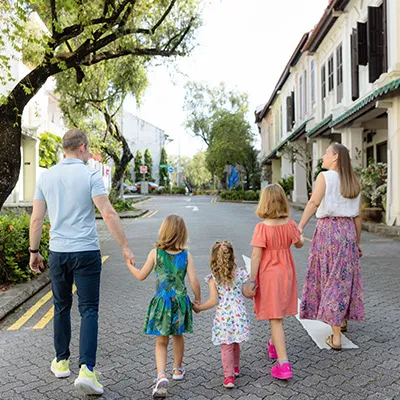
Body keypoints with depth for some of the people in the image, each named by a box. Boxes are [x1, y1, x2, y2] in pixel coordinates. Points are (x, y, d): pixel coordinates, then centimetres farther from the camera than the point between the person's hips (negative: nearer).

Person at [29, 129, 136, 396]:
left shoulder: (47, 176, 5)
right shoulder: (90, 176, -9)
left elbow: (37, 218, 6)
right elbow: (108, 214, -16)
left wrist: (34, 251, 16)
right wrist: (125, 247, -12)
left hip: (58, 253, 4)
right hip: (86, 253, -4)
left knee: (62, 308, 18)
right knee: (89, 310, 1)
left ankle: (62, 362, 29)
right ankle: (86, 369, -7)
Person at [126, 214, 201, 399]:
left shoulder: (155, 253, -7)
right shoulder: (186, 255, -7)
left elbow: (141, 276, 3)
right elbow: (194, 282, -10)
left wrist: (129, 265, 21)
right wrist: (197, 300, 7)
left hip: (161, 301, -1)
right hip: (180, 301, 1)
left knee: (161, 342, 8)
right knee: (178, 336, 24)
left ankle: (161, 376, -11)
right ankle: (178, 369, 40)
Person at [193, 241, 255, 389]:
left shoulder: (213, 278, -8)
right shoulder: (240, 273, -1)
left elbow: (214, 300, -11)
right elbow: (248, 293, 5)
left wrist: (199, 308, 3)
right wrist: (254, 291, 26)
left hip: (223, 317, -3)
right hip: (239, 315, 3)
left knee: (226, 347, 8)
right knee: (235, 344, 23)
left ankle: (229, 376, 6)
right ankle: (235, 368, 42)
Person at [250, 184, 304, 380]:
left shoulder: (262, 227, -20)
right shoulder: (290, 224, -5)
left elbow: (256, 256, -19)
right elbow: (298, 244, 12)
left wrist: (252, 280, -11)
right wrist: (301, 235, 34)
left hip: (268, 275, -5)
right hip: (286, 273, 5)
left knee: (275, 319, -1)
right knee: (278, 313, 24)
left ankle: (283, 363, -4)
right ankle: (274, 345, 47)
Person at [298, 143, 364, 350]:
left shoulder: (325, 177, -8)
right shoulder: (353, 182, 9)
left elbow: (314, 202, -24)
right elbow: (357, 215, 12)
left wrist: (300, 226, -33)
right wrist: (357, 242, 19)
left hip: (327, 229, -5)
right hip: (348, 230, 5)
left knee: (331, 278, 1)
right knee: (345, 276, 19)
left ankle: (336, 337, 4)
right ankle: (342, 320, 38)